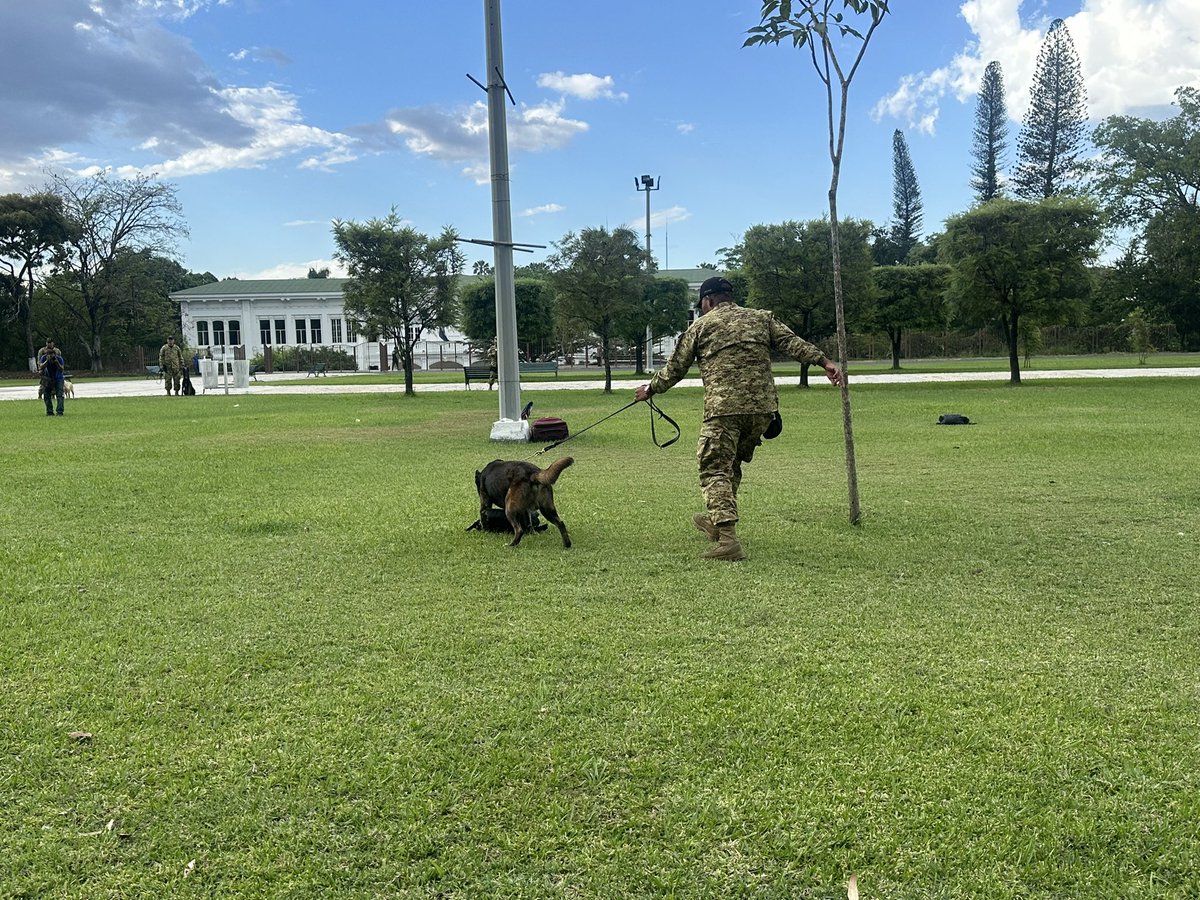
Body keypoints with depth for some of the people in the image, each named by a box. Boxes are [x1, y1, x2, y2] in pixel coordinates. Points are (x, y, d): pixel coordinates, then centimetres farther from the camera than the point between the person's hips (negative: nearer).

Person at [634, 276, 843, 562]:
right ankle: (718, 522, 35)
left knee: (715, 470, -4)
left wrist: (651, 388, 29)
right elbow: (792, 342, 5)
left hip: (723, 408, -5)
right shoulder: (762, 318, 19)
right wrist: (823, 360, 0)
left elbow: (675, 367, 15)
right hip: (763, 408, 5)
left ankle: (728, 540, -19)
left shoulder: (700, 326, 11)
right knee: (732, 464, 22)